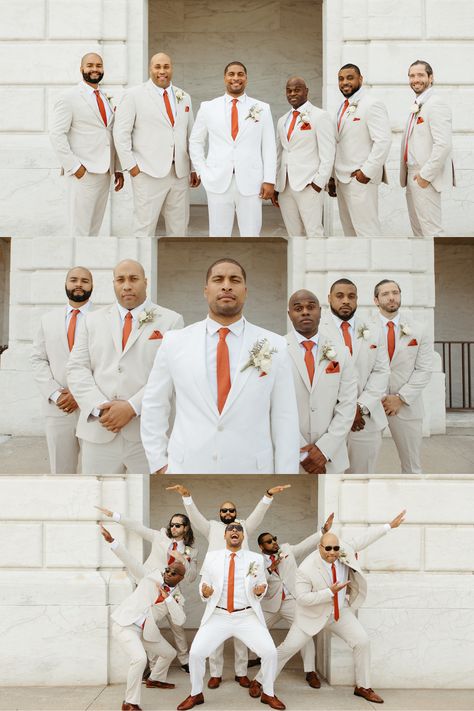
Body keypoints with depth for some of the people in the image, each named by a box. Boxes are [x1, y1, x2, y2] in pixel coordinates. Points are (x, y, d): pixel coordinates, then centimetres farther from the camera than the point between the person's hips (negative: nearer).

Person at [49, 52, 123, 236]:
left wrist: (118, 169, 12)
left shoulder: (107, 98, 15)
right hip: (83, 173, -6)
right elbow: (56, 134, -9)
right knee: (80, 229, -3)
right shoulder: (69, 98, -4)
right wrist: (74, 166, -15)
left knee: (95, 227, 12)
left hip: (105, 172, 6)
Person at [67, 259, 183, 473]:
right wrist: (100, 407, -10)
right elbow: (77, 369, 6)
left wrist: (132, 407, -16)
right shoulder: (93, 320, 13)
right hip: (99, 431, 3)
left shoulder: (170, 321, 3)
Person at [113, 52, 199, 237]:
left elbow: (191, 135, 17)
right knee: (145, 228, -4)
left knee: (179, 228, 8)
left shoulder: (184, 97, 14)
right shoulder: (134, 95, 0)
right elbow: (121, 133, -2)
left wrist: (194, 169, 12)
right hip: (148, 173, -5)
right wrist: (131, 166, -8)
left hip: (180, 173, 5)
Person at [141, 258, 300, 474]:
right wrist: (159, 463, 4)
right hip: (186, 468, 1)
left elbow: (285, 420, -2)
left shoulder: (274, 346, -1)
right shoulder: (174, 342, 1)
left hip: (252, 468, 0)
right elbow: (153, 406, 8)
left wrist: (285, 471, -5)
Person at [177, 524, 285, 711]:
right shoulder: (211, 557, 5)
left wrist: (259, 591, -11)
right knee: (196, 653, -11)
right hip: (218, 617, 0)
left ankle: (268, 694, 13)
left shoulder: (256, 559, 4)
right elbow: (203, 585, 8)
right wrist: (205, 592, -15)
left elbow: (263, 585, 11)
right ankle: (196, 694, 15)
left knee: (270, 652, -13)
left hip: (247, 617, 0)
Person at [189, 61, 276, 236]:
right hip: (218, 182, 0)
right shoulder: (208, 107, 7)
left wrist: (269, 180, -3)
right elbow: (195, 142, 14)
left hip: (251, 183, 0)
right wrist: (202, 173, 4)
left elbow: (269, 146, 5)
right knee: (218, 234, 3)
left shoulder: (262, 108, 6)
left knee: (251, 235, 2)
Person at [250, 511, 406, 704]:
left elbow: (363, 538, -3)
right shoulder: (306, 569, -29)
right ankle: (259, 681, 14)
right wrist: (330, 592, -31)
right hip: (313, 614, -5)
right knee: (288, 648, -3)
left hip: (341, 611, 5)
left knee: (362, 642, -1)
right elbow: (302, 598, -28)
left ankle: (363, 687, 18)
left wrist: (390, 526, 0)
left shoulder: (344, 550, -15)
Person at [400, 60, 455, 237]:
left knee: (430, 230, -7)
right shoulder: (417, 106, 15)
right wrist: (406, 175, 15)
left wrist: (425, 175, -19)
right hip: (413, 176, 9)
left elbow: (443, 145, -22)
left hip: (425, 178, -9)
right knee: (417, 229, 15)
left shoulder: (436, 104, -13)